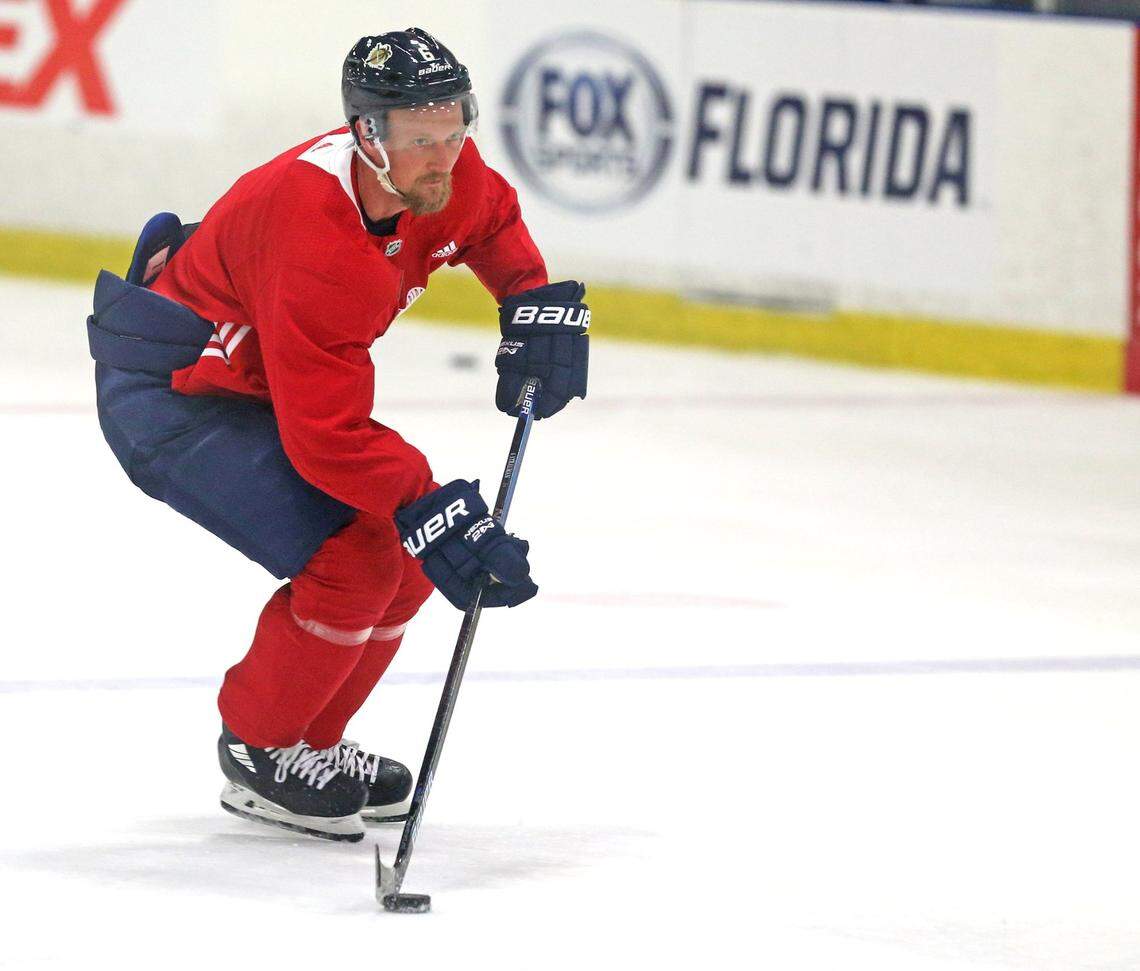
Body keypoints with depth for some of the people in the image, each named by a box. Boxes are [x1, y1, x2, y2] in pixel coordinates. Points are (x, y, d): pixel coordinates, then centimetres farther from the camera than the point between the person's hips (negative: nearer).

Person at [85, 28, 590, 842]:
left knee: (410, 550, 8)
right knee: (355, 556, -20)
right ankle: (259, 754, 1)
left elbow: (491, 219, 17)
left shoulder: (443, 177, -11)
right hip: (165, 397, -10)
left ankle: (310, 744, 24)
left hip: (252, 381, 10)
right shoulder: (316, 239, -37)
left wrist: (538, 305, 2)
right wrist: (434, 515, -37)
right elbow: (326, 436, -36)